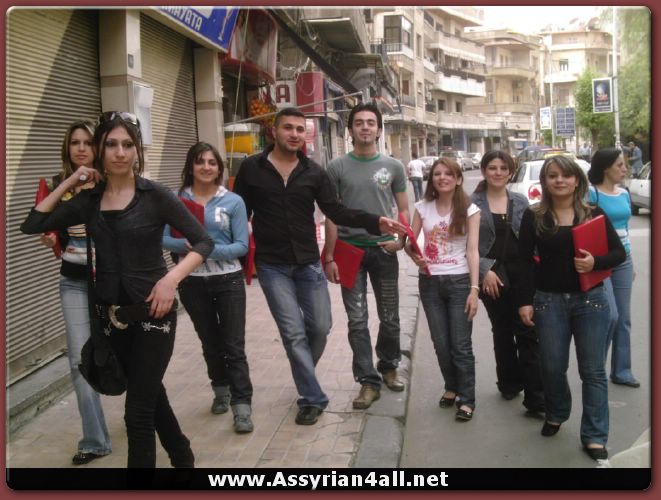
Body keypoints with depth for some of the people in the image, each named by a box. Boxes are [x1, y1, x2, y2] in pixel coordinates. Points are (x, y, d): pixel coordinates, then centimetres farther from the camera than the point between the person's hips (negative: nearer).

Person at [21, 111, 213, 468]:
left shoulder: (155, 195, -9)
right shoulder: (88, 201, 4)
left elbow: (203, 242, -9)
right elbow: (31, 225, 2)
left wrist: (172, 278, -23)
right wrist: (68, 182, 0)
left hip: (152, 313, -5)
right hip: (111, 316, 5)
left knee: (137, 412, -5)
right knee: (151, 395, 21)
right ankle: (182, 457, 43)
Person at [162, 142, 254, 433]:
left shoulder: (233, 201, -5)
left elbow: (242, 246, -8)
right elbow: (164, 238, -8)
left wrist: (211, 249, -23)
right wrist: (187, 245, -27)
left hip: (228, 281, -2)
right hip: (192, 282, 2)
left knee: (234, 345, -3)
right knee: (210, 342, 19)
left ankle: (242, 407, 1)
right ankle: (221, 390, 39)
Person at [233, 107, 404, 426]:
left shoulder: (314, 172, 3)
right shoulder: (252, 168, -2)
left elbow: (336, 212, -2)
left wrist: (376, 223, -15)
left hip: (308, 263, 3)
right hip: (272, 266, -3)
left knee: (320, 327, 7)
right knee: (294, 333, -3)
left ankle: (303, 377, 36)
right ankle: (312, 399, 10)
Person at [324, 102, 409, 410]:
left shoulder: (393, 167, 4)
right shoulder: (337, 168, 0)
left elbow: (404, 210, 9)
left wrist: (401, 239, -9)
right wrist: (329, 258, -4)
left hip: (384, 250, 1)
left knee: (389, 317, 12)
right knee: (357, 321, 0)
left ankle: (388, 367, 32)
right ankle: (368, 382, 8)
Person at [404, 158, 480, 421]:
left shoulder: (469, 210, -3)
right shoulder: (423, 207, 4)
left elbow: (472, 251, -8)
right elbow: (409, 242, 4)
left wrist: (474, 289, -14)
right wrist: (414, 255, -19)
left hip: (459, 281, -3)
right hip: (429, 282, 3)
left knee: (461, 345, 0)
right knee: (441, 343, 11)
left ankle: (466, 399, 13)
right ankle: (452, 388, 33)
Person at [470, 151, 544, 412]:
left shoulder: (521, 202, 8)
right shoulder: (473, 203, -1)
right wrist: (485, 270, -12)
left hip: (521, 275, 1)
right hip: (491, 276, -1)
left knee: (527, 333, -5)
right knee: (502, 331, 13)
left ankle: (535, 398, -3)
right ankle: (509, 383, 32)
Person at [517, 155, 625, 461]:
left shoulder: (594, 214, 2)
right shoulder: (533, 217, 1)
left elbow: (619, 253, 3)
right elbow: (525, 261, -1)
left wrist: (595, 262, -17)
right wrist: (525, 301, -6)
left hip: (590, 300, 0)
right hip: (549, 301, 0)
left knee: (593, 370, 2)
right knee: (552, 367, 9)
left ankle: (594, 437, 13)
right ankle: (556, 414, 37)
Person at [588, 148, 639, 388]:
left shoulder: (624, 194, 10)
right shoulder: (591, 194, -10)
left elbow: (625, 228, 18)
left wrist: (630, 261, 18)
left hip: (623, 260, 7)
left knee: (624, 318, 9)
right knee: (610, 315, -11)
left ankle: (621, 371, 21)